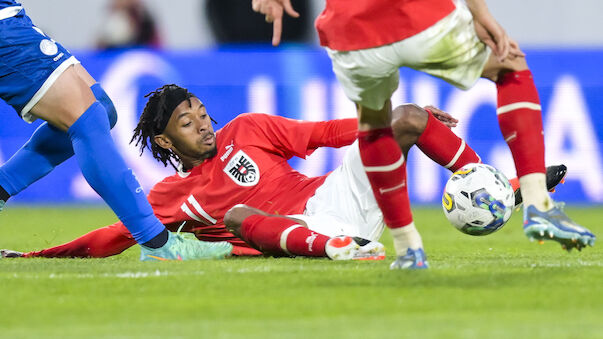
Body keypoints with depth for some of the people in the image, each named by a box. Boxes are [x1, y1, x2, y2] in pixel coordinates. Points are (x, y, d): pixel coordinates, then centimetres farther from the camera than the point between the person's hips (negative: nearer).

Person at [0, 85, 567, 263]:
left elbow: (322, 133, 14)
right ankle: (339, 249, -56)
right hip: (297, 232, -4)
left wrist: (403, 124, 8)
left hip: (339, 195, 4)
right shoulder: (171, 196, 9)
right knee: (238, 215, -35)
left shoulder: (246, 130, 15)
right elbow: (111, 237, 6)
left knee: (407, 116, -6)